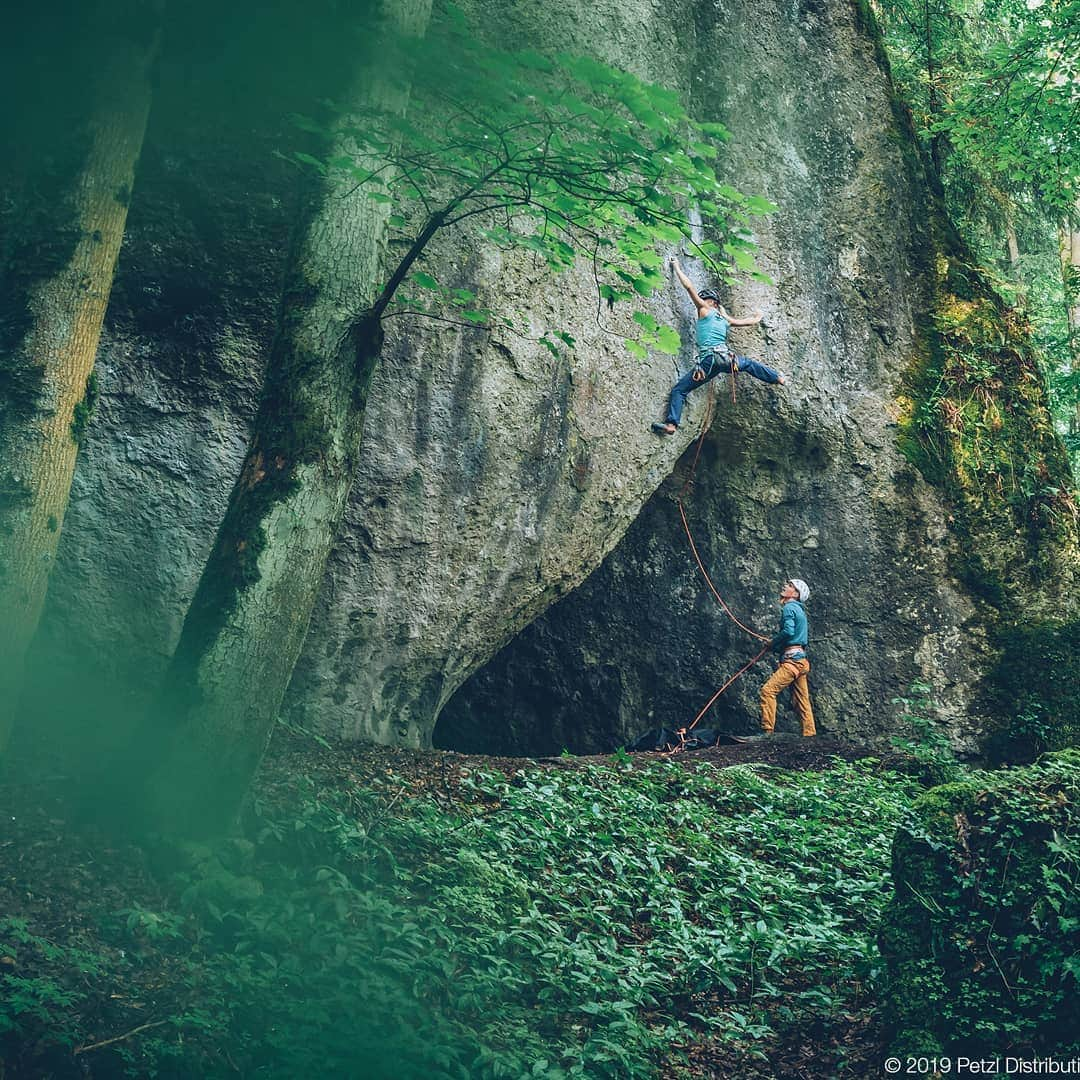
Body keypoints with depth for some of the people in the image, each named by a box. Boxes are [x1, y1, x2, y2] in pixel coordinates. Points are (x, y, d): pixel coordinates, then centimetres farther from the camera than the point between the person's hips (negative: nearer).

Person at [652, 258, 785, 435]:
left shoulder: (704, 309, 5)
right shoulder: (725, 319, 20)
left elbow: (689, 287, 4)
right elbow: (750, 321, 34)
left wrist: (677, 268, 15)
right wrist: (757, 318, 57)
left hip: (709, 359, -6)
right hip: (726, 358, 6)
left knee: (678, 390, -6)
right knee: (748, 363, 37)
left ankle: (671, 424, -22)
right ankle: (779, 377, 48)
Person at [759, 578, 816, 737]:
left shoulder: (789, 608, -7)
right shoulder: (800, 610, 22)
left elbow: (788, 631, -22)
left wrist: (774, 643, -5)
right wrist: (778, 645, 13)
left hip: (792, 659, -10)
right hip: (801, 659, 10)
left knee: (768, 690, -15)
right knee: (802, 700, 11)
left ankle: (767, 731, -19)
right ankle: (810, 735, 12)